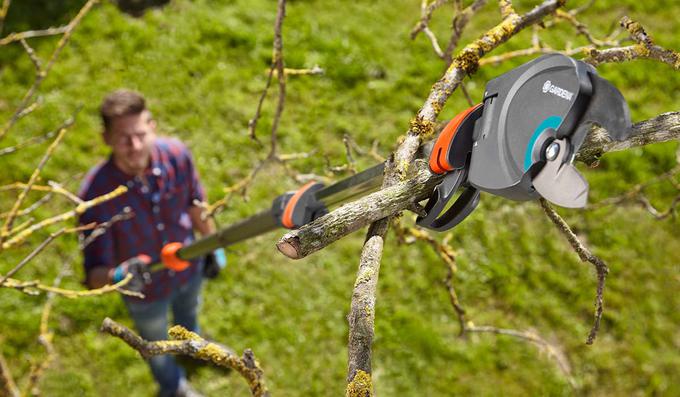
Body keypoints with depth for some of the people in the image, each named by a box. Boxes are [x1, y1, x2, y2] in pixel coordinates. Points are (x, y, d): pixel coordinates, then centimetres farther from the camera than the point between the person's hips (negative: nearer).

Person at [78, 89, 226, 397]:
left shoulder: (177, 154, -28)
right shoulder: (96, 192, -38)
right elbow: (93, 275, -33)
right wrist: (117, 277, -56)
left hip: (188, 267, 3)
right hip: (146, 290, -3)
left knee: (188, 312, 37)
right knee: (156, 344, 29)